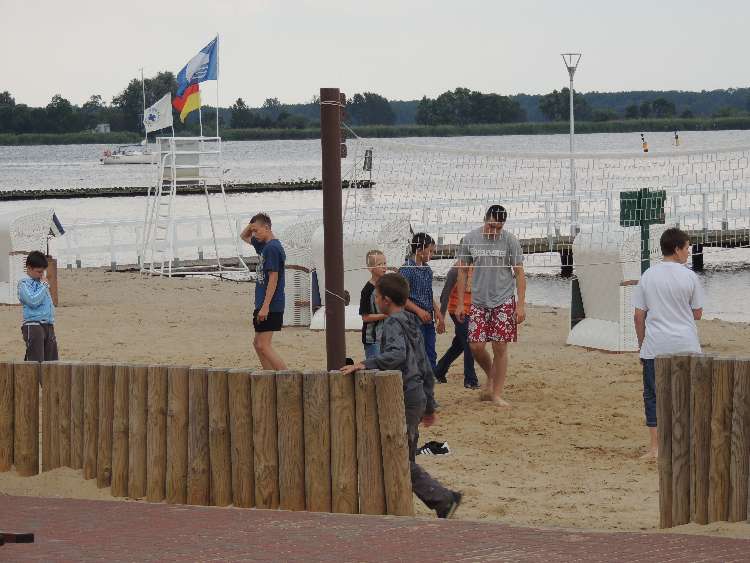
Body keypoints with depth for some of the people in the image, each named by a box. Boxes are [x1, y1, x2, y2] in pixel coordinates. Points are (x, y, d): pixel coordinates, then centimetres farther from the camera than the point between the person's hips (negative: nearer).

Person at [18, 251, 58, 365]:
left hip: (48, 325, 8)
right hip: (33, 326, -8)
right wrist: (44, 285, -10)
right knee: (36, 361, -10)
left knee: (52, 360, 6)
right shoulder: (24, 284, -7)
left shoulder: (40, 282, 17)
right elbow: (33, 301, -22)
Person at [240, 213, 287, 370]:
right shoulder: (263, 245, 14)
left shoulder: (272, 248, -15)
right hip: (263, 304, 10)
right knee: (258, 344, 13)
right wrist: (251, 225, 10)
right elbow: (244, 236, 31)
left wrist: (265, 306, -22)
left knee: (263, 346, -13)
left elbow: (273, 278, -20)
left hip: (270, 305, -10)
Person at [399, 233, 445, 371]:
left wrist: (438, 313, 13)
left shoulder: (427, 269, 13)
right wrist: (419, 310, -23)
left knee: (431, 356, 10)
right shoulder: (407, 269, -12)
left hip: (428, 321, 8)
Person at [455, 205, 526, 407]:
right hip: (478, 302, 2)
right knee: (476, 346, -4)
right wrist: (460, 304, 4)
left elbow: (519, 273, 0)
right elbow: (462, 272, 8)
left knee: (500, 348, -3)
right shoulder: (470, 239, 1)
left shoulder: (510, 241, -4)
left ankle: (497, 394, 5)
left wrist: (521, 304, -6)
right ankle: (491, 377, 24)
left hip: (504, 302, -2)